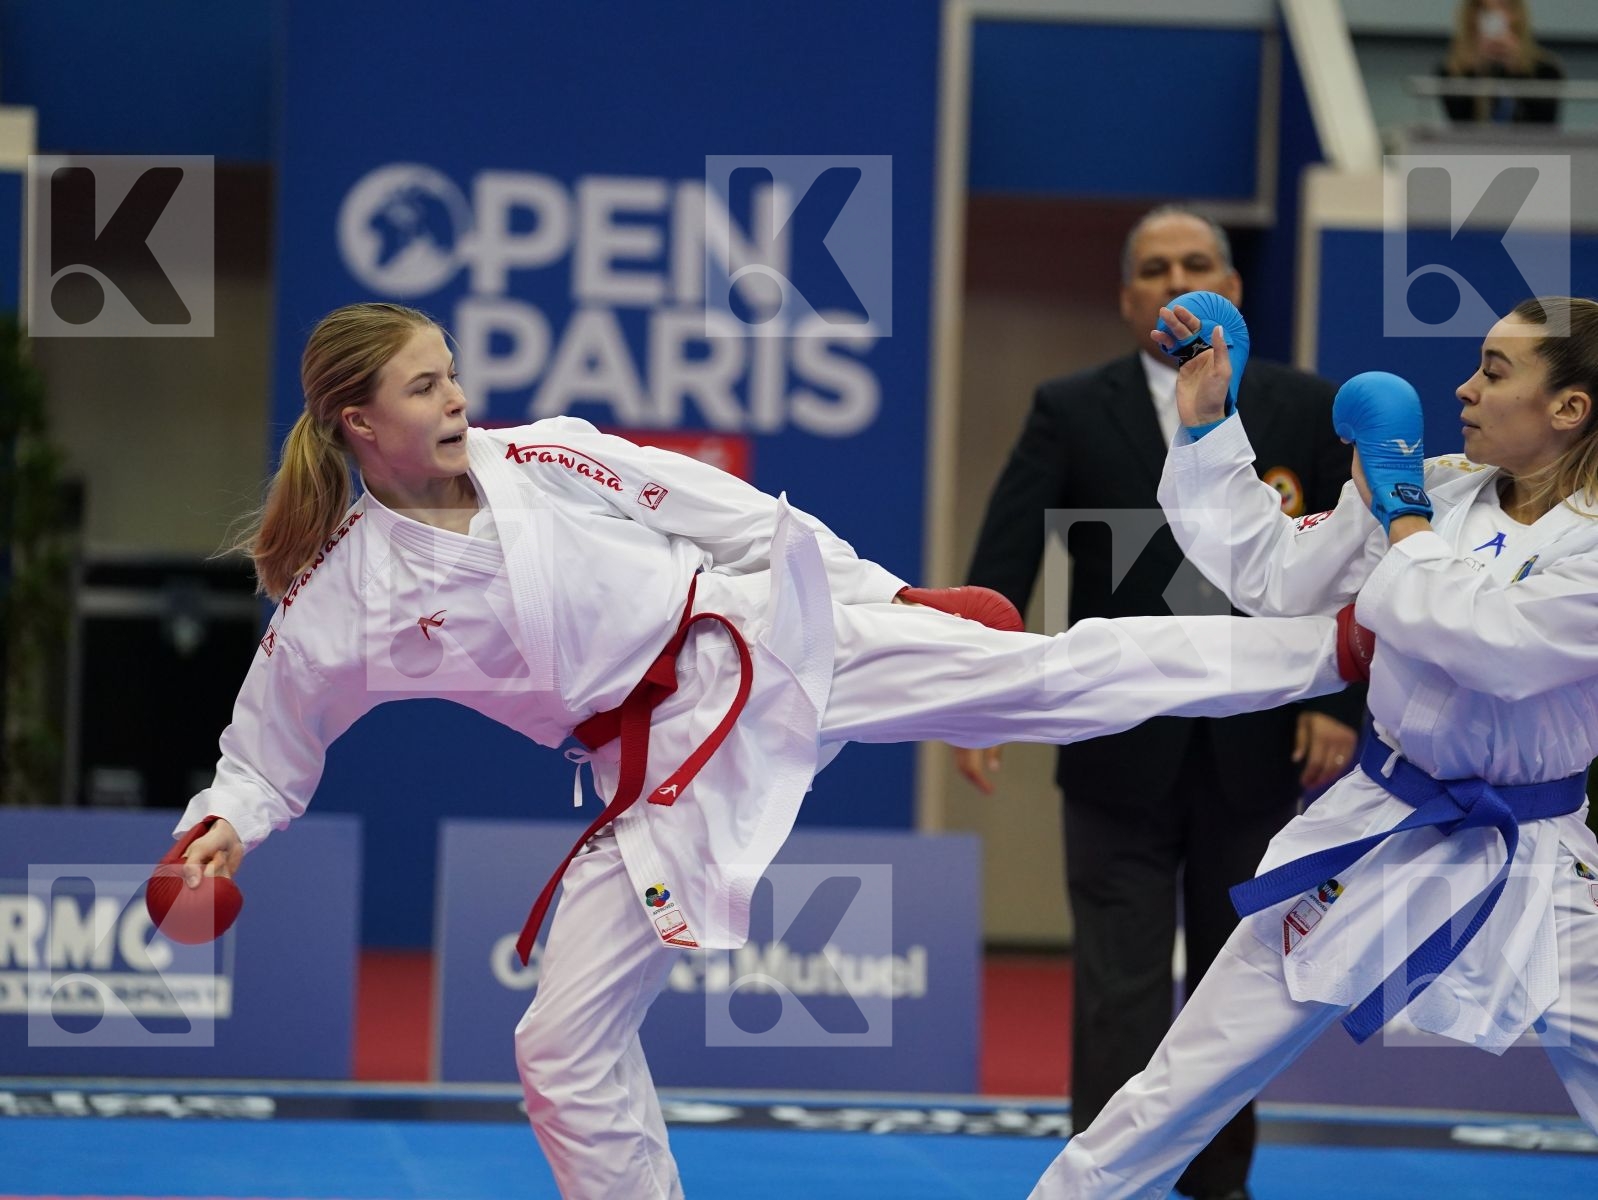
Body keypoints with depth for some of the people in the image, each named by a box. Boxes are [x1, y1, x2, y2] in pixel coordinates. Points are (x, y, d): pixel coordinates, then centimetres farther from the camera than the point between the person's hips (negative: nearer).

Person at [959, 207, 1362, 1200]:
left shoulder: (1304, 410, 2)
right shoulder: (1072, 412, 0)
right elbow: (1005, 560, -8)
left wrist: (1340, 703, -8)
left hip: (1255, 747, 2)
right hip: (1122, 747, -1)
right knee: (1120, 987, -3)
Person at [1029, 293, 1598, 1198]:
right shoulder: (1436, 493, -1)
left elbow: (1497, 644, -28)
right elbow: (1275, 578, 5)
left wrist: (1398, 517, -16)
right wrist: (1207, 426, 1)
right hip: (1377, 838, 3)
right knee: (1182, 1093, 4)